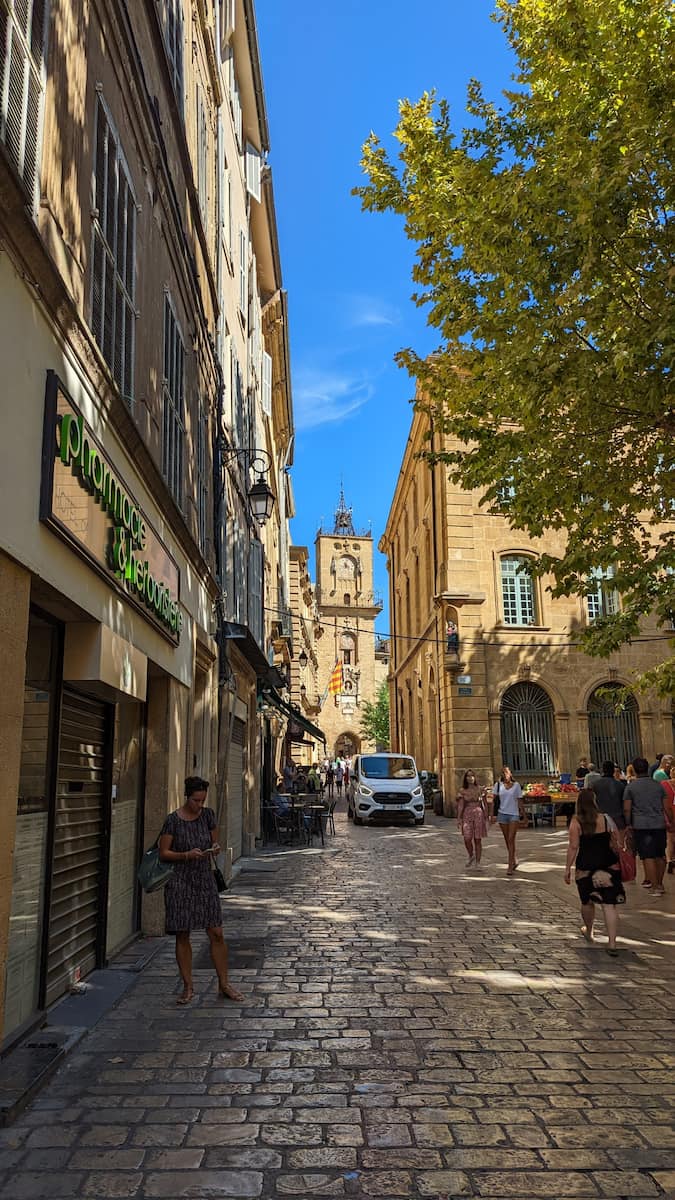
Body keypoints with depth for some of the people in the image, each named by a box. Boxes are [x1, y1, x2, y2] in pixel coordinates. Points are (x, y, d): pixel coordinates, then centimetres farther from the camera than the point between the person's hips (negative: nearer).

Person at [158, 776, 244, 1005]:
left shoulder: (208, 815, 2)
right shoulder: (173, 820, -9)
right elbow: (163, 853, -6)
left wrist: (214, 849, -10)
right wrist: (186, 855, -20)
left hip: (205, 879, 3)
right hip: (180, 881, -3)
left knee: (216, 933, 1)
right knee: (182, 935, 4)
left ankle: (224, 984, 14)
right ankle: (188, 987, 17)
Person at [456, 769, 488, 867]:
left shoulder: (480, 790, 4)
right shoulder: (462, 791, 3)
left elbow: (483, 804, 8)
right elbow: (460, 806, 0)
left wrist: (486, 818, 7)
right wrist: (459, 819, -7)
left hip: (478, 815, 0)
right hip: (467, 815, 0)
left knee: (478, 840, 0)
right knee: (467, 839, -9)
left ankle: (478, 863, 10)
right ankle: (471, 856, 20)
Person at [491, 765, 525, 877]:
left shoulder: (516, 785, 3)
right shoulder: (498, 785, 5)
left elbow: (520, 801, 7)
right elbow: (494, 800, 5)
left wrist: (523, 814, 7)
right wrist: (492, 814, -1)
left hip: (514, 814, -2)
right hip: (502, 813, 2)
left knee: (511, 839, -10)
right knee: (507, 840, 10)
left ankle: (510, 866, -10)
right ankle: (514, 861, 30)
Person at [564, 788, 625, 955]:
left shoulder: (576, 822, -8)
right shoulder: (607, 819, -2)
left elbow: (573, 847, -10)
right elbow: (615, 845, 3)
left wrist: (568, 868, -2)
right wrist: (618, 862, 18)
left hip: (585, 867, -1)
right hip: (608, 866, 1)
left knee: (587, 901, 19)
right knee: (609, 904, 0)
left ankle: (588, 932, 41)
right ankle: (612, 943, -6)